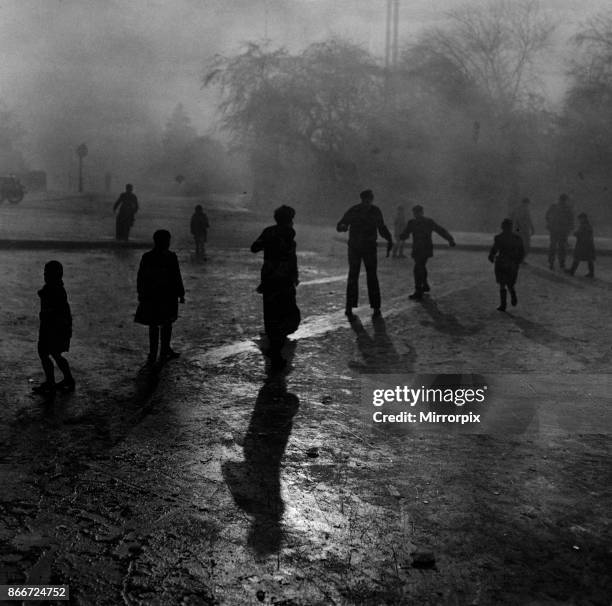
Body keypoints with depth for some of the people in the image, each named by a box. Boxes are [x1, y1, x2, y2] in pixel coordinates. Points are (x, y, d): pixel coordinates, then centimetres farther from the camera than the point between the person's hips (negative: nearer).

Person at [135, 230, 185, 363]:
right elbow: (176, 278, -10)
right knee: (166, 324, 11)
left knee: (153, 325, 11)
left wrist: (141, 295, 12)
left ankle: (153, 354, 11)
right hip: (167, 296, -3)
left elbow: (140, 278, 3)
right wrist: (180, 294, -1)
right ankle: (165, 352, 17)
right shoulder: (170, 257, -12)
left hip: (150, 297, 4)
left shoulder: (146, 257, -1)